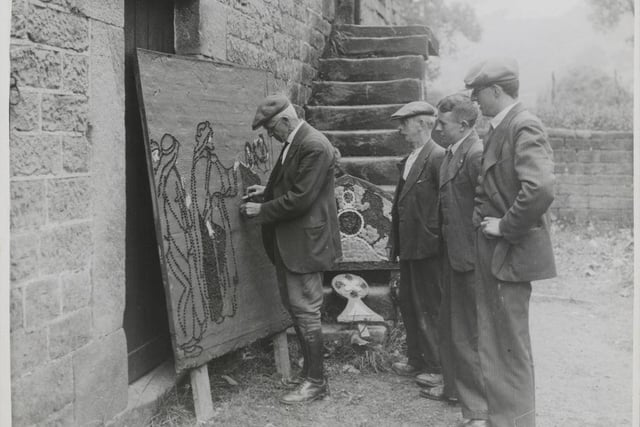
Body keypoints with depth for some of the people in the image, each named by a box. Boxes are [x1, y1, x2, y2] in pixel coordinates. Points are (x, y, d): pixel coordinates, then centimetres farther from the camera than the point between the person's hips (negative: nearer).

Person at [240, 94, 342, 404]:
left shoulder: (314, 146, -20)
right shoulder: (293, 144, 11)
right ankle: (309, 372, 31)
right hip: (287, 244, 10)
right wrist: (267, 192, 8)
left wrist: (262, 210, -14)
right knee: (295, 308, 17)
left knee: (306, 311, -1)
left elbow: (300, 198, -23)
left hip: (304, 243, -10)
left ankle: (316, 382, 12)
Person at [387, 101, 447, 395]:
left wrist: (435, 236, -17)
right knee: (408, 304, 17)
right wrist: (396, 243, 15)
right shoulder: (408, 160, 14)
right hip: (408, 246, 9)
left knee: (429, 308, 1)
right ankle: (416, 360, 30)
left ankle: (436, 367, 14)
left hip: (427, 247, -9)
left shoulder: (438, 157, -14)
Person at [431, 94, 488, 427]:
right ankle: (454, 384, 42)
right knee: (450, 324, 23)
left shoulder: (475, 154, -19)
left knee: (468, 332, -2)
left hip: (469, 256, -10)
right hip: (451, 252, 10)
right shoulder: (451, 153, 10)